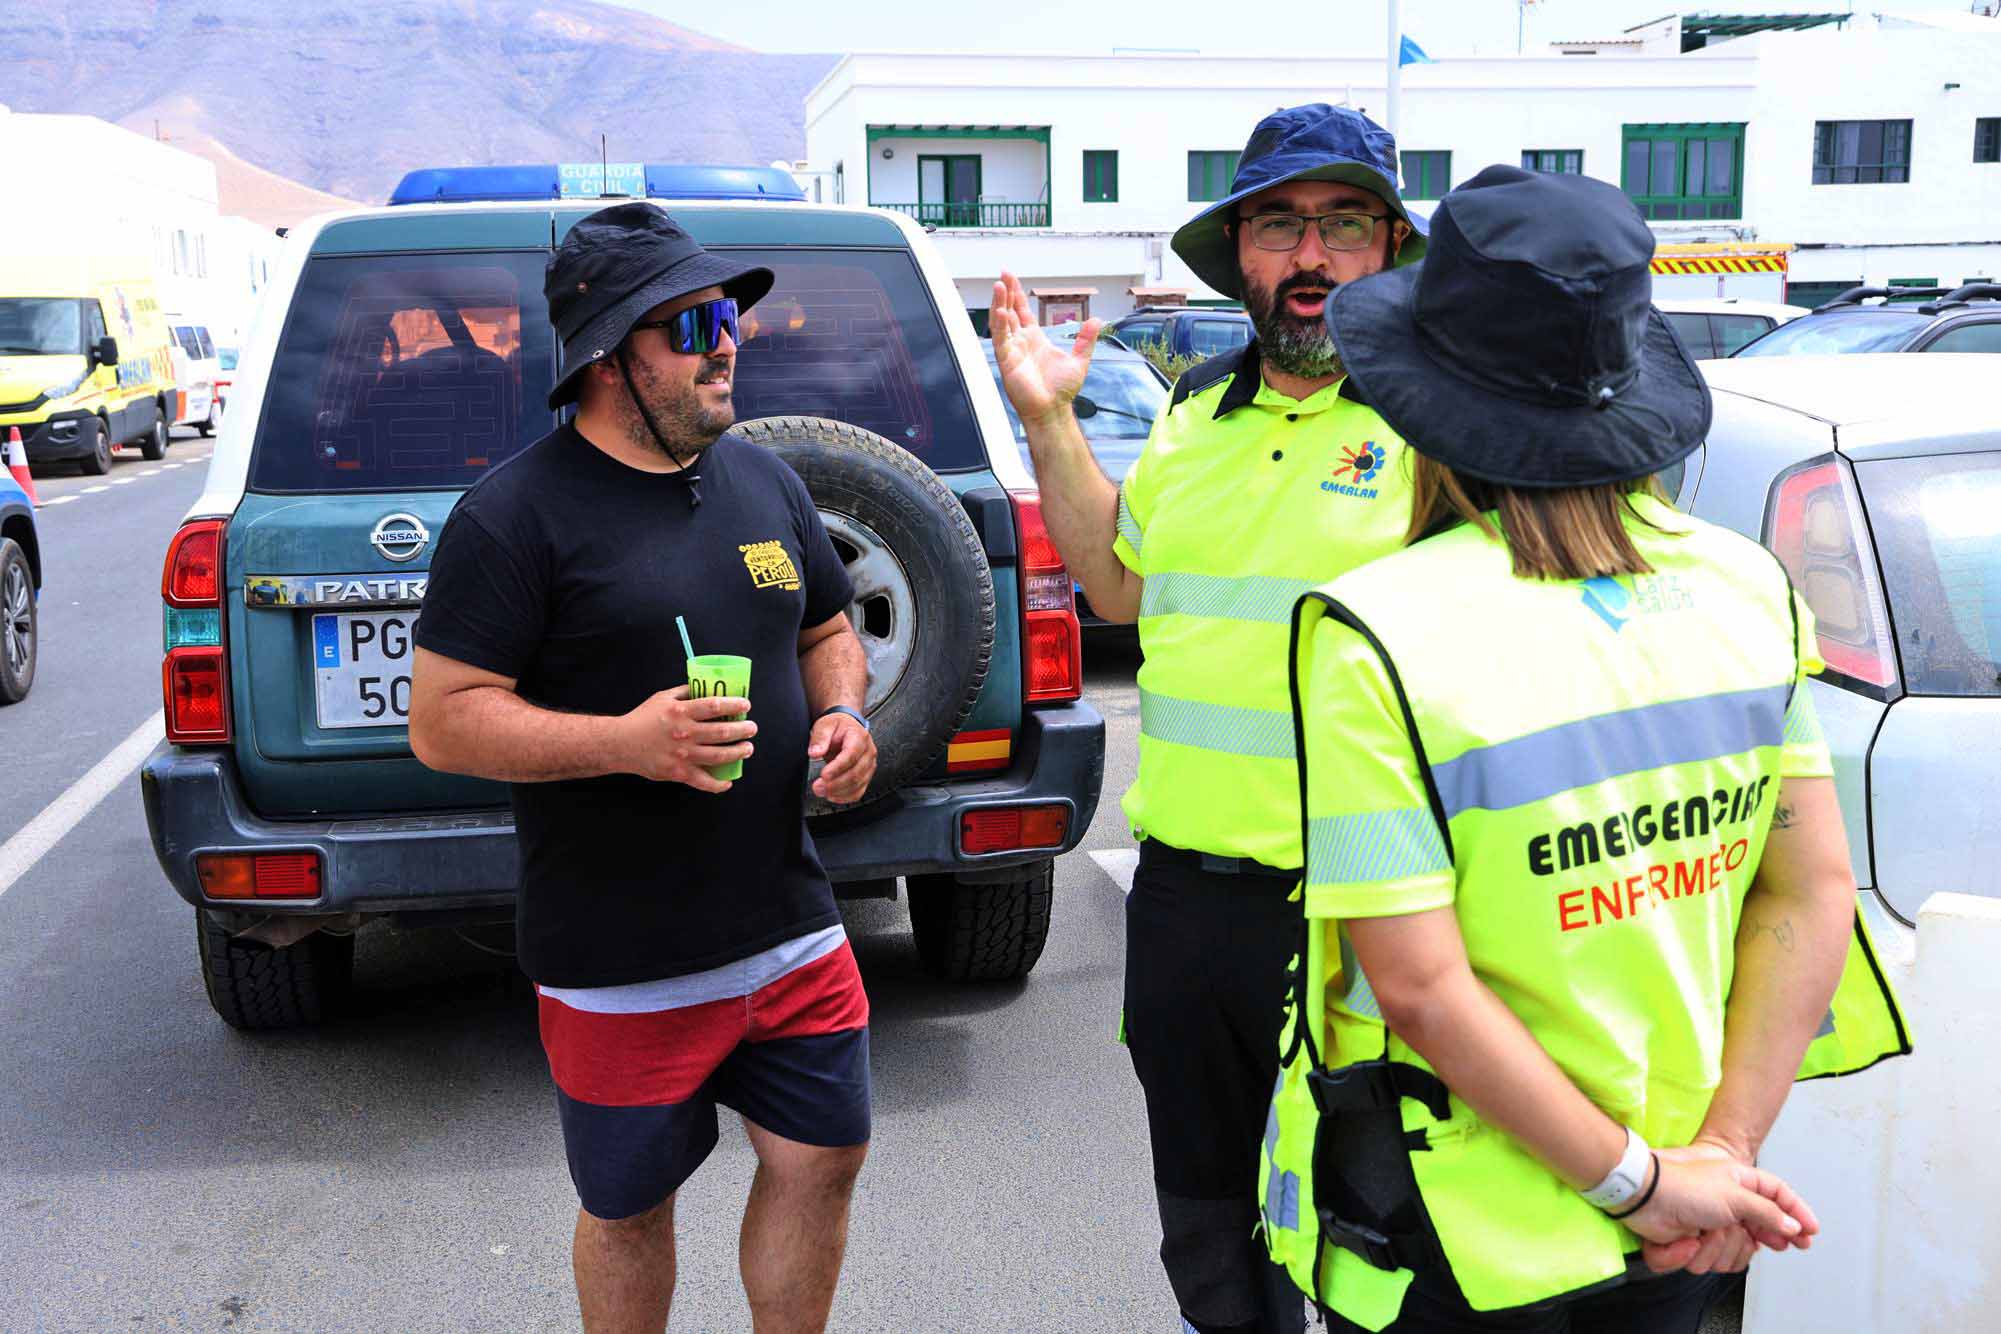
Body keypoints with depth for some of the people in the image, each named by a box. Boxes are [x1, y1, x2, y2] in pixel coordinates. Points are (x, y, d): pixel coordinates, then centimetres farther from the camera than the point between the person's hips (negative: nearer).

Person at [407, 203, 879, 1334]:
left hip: (793, 932, 6)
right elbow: (442, 722, -14)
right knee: (630, 1203, 12)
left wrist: (843, 714, -1)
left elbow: (828, 630, 21)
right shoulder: (521, 511, -11)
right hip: (620, 965, -5)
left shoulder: (766, 481, 9)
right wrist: (621, 741, -27)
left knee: (824, 1157, 14)